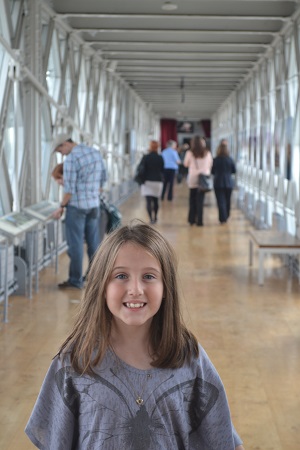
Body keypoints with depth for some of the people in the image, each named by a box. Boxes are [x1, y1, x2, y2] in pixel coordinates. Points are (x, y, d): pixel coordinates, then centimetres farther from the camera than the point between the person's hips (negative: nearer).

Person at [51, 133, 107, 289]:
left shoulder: (71, 159, -17)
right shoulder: (96, 152, 7)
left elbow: (69, 188, -18)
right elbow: (103, 178, 13)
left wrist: (61, 207, -7)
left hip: (77, 205, -7)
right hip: (94, 204, 7)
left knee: (75, 243, 0)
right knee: (93, 241, 14)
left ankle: (76, 280, 5)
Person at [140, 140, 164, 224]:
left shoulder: (146, 157, -7)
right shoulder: (160, 158, 0)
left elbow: (143, 170, -6)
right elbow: (162, 170, 6)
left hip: (147, 181, -3)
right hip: (158, 181, 3)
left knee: (148, 201, -5)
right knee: (156, 200, 16)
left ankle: (151, 218, -16)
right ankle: (155, 217, 27)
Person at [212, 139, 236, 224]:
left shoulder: (215, 160, -9)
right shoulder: (230, 160, -6)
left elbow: (212, 171, 0)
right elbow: (234, 171, 3)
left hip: (218, 183, -1)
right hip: (228, 183, 2)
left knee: (221, 201, -1)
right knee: (227, 201, 15)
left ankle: (223, 218, -8)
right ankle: (226, 216, 26)